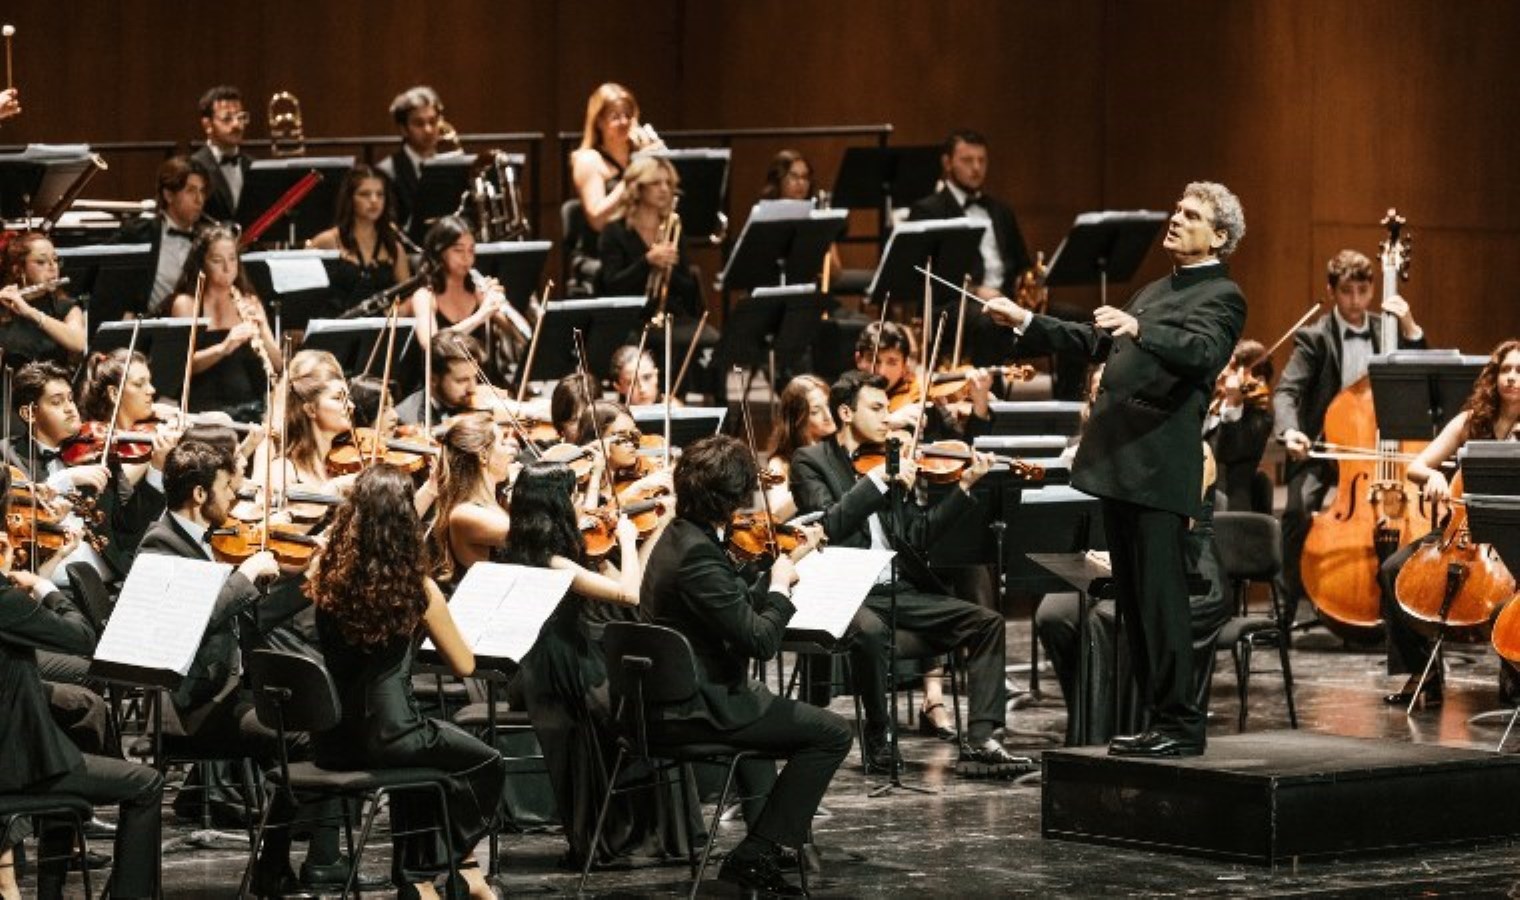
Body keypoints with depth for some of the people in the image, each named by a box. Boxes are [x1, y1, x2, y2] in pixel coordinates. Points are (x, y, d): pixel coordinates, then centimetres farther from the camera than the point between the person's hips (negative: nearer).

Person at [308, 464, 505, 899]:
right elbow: (464, 665, -1)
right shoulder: (417, 588, -11)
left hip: (334, 743, 5)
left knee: (422, 748, 36)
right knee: (488, 766, 20)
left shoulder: (327, 578, -2)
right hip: (388, 737, -5)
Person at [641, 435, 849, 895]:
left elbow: (739, 612, 15)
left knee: (761, 704, 40)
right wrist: (781, 587, -8)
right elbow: (760, 641, -24)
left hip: (669, 701, 11)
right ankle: (756, 855, -6)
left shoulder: (678, 537, 7)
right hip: (696, 710, -11)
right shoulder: (698, 553, -24)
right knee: (832, 733, -8)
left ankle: (763, 832, 48)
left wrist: (787, 565, 15)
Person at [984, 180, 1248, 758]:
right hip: (1119, 463, 9)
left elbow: (1201, 349, -23)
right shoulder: (1154, 292, 24)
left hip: (1160, 466, -9)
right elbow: (1093, 342, 31)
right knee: (1134, 600, 11)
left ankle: (1182, 725, -4)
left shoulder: (1221, 297, -3)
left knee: (1160, 597, -9)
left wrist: (1137, 329, -38)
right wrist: (1026, 322, 24)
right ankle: (1158, 718, 16)